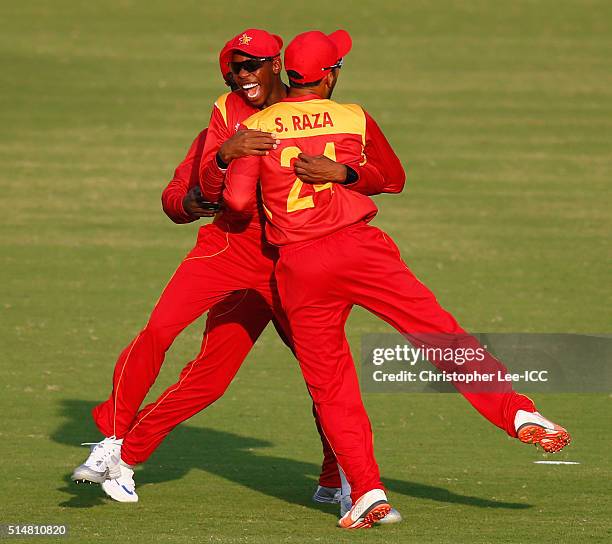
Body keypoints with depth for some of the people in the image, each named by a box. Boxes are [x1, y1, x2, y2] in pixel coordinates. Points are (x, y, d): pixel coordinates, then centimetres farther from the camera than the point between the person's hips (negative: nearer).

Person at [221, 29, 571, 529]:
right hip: (359, 247, 0)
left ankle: (367, 491, -2)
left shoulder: (258, 125, 4)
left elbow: (238, 200, -6)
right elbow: (394, 179, 21)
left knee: (330, 384, 6)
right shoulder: (355, 120, 7)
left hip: (300, 267, 0)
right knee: (443, 337, -3)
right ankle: (519, 413, -16)